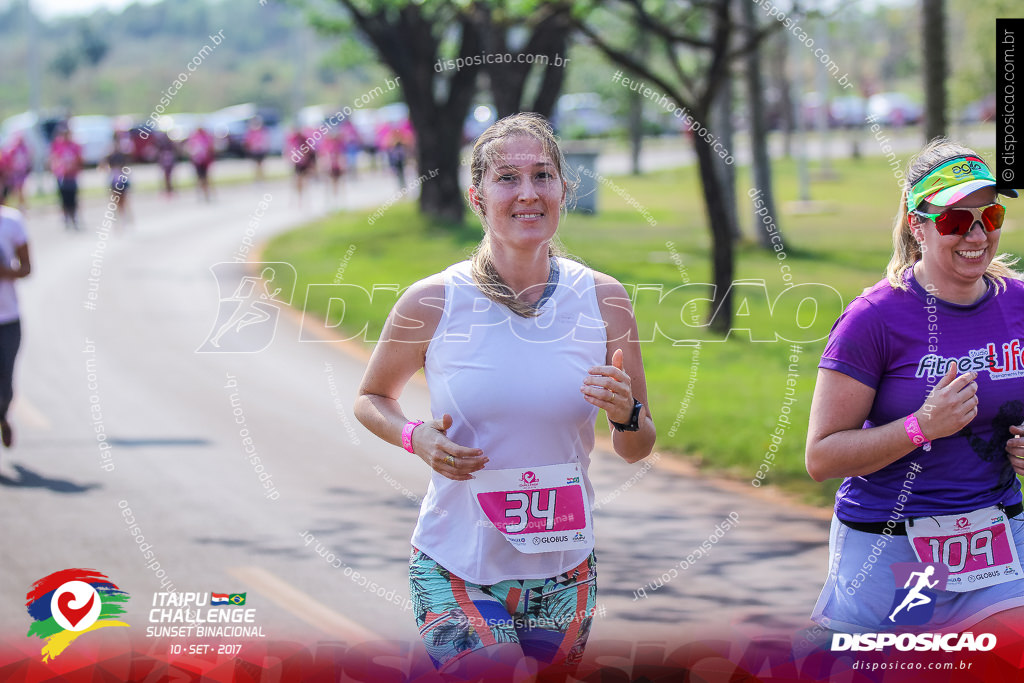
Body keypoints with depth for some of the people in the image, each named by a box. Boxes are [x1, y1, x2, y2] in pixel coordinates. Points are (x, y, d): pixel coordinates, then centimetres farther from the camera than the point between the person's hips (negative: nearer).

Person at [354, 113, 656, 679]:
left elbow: (637, 450, 5)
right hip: (456, 568, -3)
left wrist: (625, 416, -17)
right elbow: (372, 399, 9)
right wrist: (416, 437, -12)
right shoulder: (433, 302, -9)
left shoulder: (602, 299, -3)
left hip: (564, 574, 3)